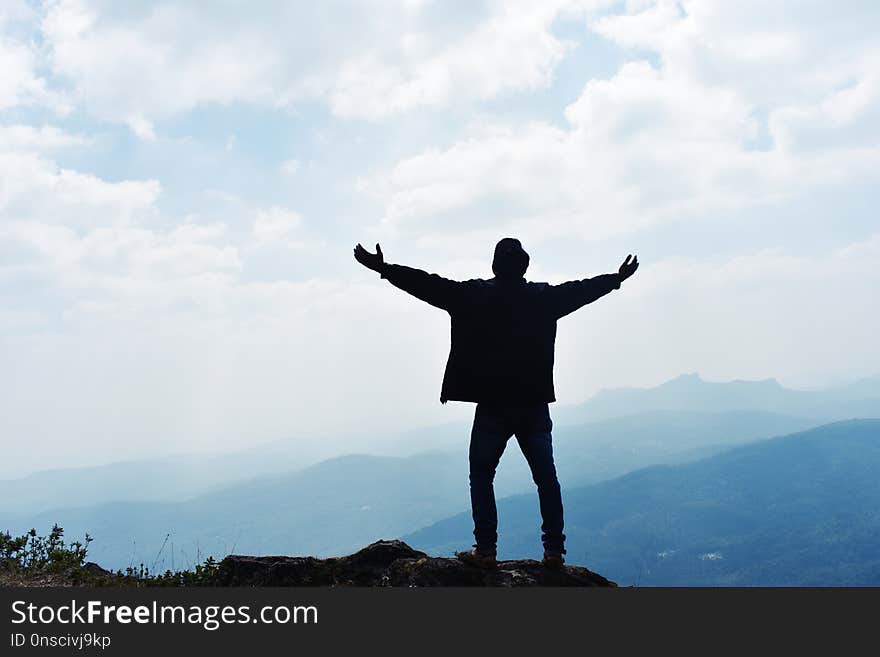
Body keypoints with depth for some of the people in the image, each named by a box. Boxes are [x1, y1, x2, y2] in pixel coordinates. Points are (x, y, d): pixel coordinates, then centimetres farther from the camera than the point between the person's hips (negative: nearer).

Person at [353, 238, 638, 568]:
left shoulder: (475, 295, -4)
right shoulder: (544, 296, 4)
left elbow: (428, 284, -4)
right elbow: (583, 288, 18)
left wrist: (383, 268, 4)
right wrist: (618, 278, 35)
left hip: (492, 406, -2)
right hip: (535, 405, 2)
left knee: (481, 476, 9)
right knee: (546, 478, 11)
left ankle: (485, 550, 4)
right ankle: (554, 550, 11)